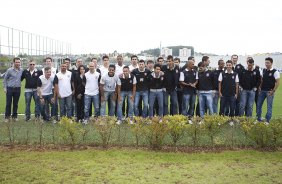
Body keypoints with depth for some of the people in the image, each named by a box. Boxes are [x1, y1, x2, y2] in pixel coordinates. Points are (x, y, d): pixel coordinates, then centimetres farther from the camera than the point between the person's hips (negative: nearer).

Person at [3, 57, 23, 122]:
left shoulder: (21, 70, 1)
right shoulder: (9, 70, -6)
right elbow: (5, 79, 1)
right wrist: (5, 88, -4)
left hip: (17, 89, 2)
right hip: (9, 89, -2)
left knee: (15, 104, 9)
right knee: (8, 103, 2)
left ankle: (14, 116, 19)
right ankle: (7, 116, 11)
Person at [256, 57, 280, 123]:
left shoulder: (275, 72, -8)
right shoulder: (263, 70, 7)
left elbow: (277, 82, -10)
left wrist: (273, 91, -13)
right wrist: (260, 87, 2)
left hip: (270, 91, -5)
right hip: (262, 90, 5)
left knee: (269, 106, 2)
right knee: (259, 105, 7)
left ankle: (267, 120, 11)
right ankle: (258, 118, 19)